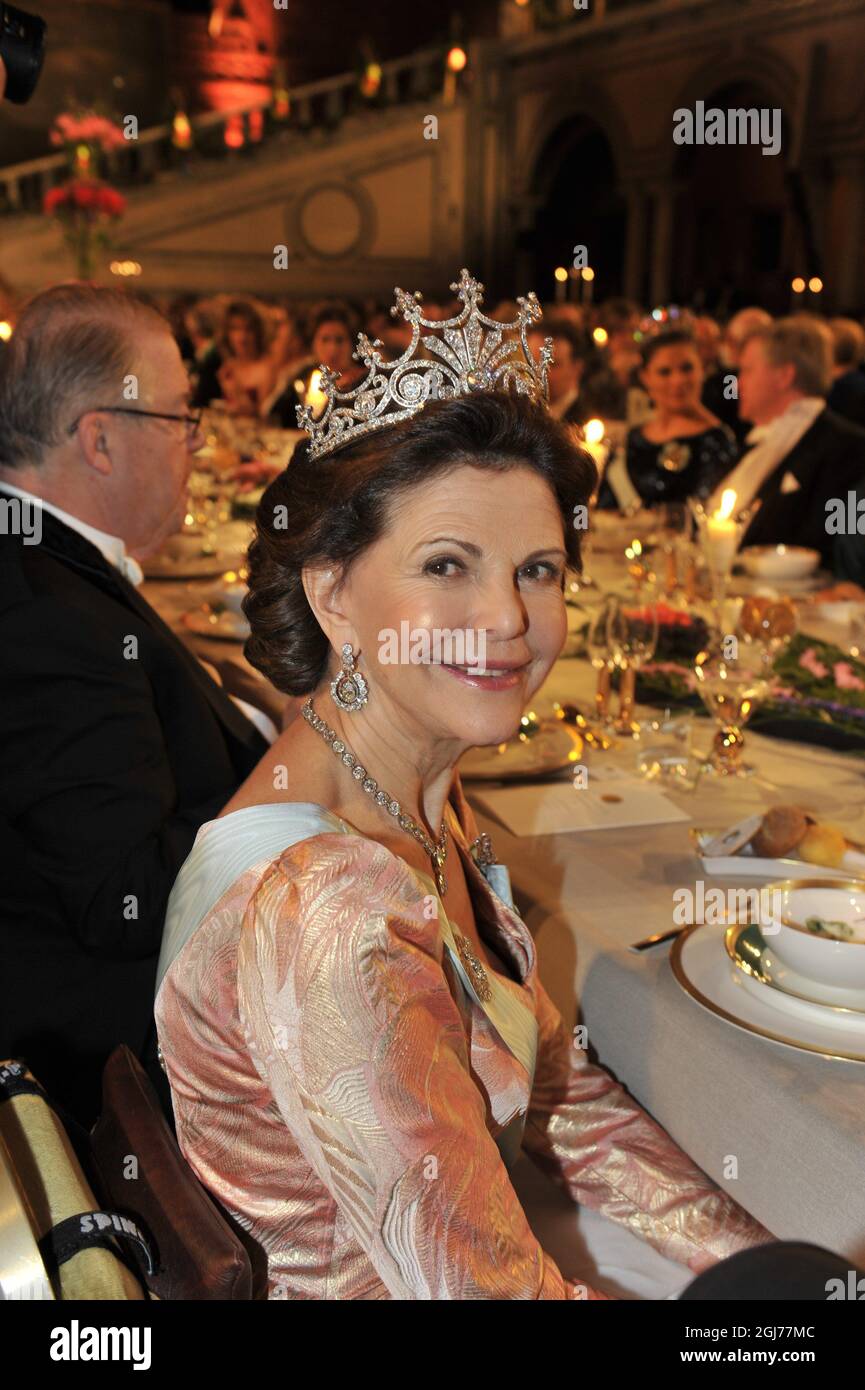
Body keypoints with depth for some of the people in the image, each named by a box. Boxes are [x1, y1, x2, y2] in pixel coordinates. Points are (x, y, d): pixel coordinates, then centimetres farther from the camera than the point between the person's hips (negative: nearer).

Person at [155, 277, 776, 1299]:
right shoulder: (330, 910, -31)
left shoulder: (423, 799, -4)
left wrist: (767, 1269, -5)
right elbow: (488, 1291, -26)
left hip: (446, 1247, 6)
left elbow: (556, 1089, 1)